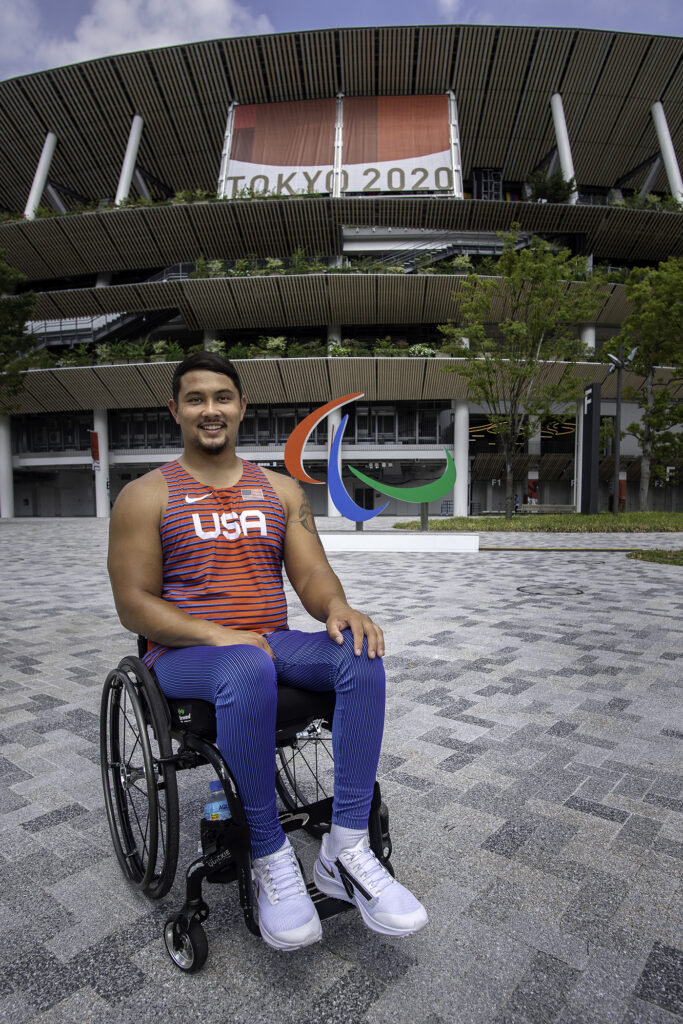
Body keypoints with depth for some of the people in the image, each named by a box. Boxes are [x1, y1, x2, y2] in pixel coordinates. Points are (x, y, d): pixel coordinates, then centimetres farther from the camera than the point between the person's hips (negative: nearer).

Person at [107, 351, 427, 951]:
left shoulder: (281, 490, 12)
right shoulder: (147, 496, 2)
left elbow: (311, 574, 5)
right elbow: (135, 604, -4)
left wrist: (338, 608, -20)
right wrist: (217, 635, -20)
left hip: (272, 642, 4)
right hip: (184, 654, -3)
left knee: (361, 655, -26)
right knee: (248, 670, -39)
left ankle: (345, 853, -20)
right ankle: (271, 860, -20)